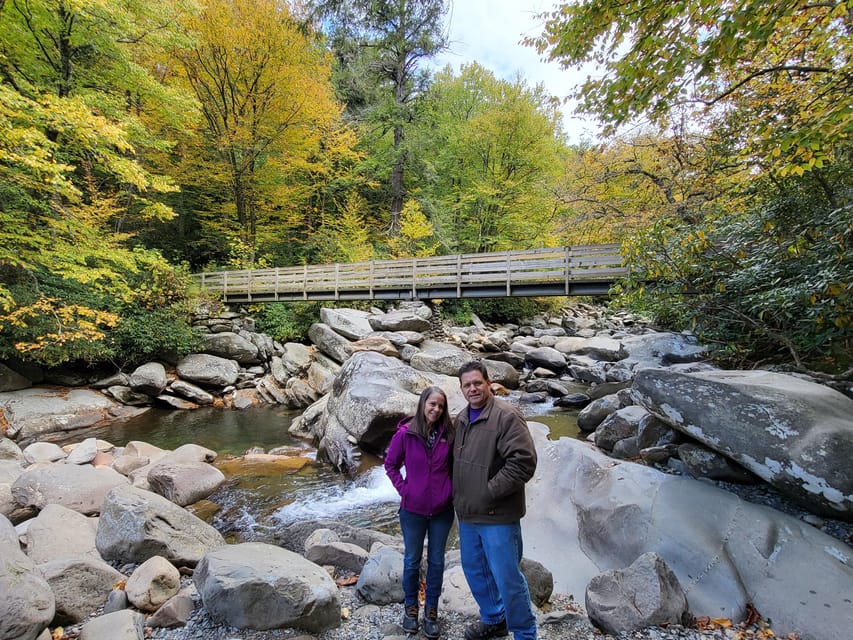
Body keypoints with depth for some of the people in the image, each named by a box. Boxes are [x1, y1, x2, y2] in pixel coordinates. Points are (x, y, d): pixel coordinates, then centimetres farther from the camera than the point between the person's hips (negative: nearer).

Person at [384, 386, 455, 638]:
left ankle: (431, 610, 34)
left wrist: (452, 490, -4)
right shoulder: (405, 433, -13)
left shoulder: (448, 433, -8)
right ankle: (410, 607, 38)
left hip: (442, 510, 2)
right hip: (413, 510, -1)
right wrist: (403, 489, -8)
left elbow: (455, 464, 6)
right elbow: (390, 464, 0)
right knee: (412, 561, 16)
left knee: (436, 561, 16)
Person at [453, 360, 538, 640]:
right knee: (474, 570, 22)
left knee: (507, 578, 3)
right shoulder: (460, 419, 8)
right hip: (466, 514, 8)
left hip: (497, 516, -8)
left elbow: (524, 461, -24)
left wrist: (491, 492, -20)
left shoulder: (506, 416, -17)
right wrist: (458, 497, 11)